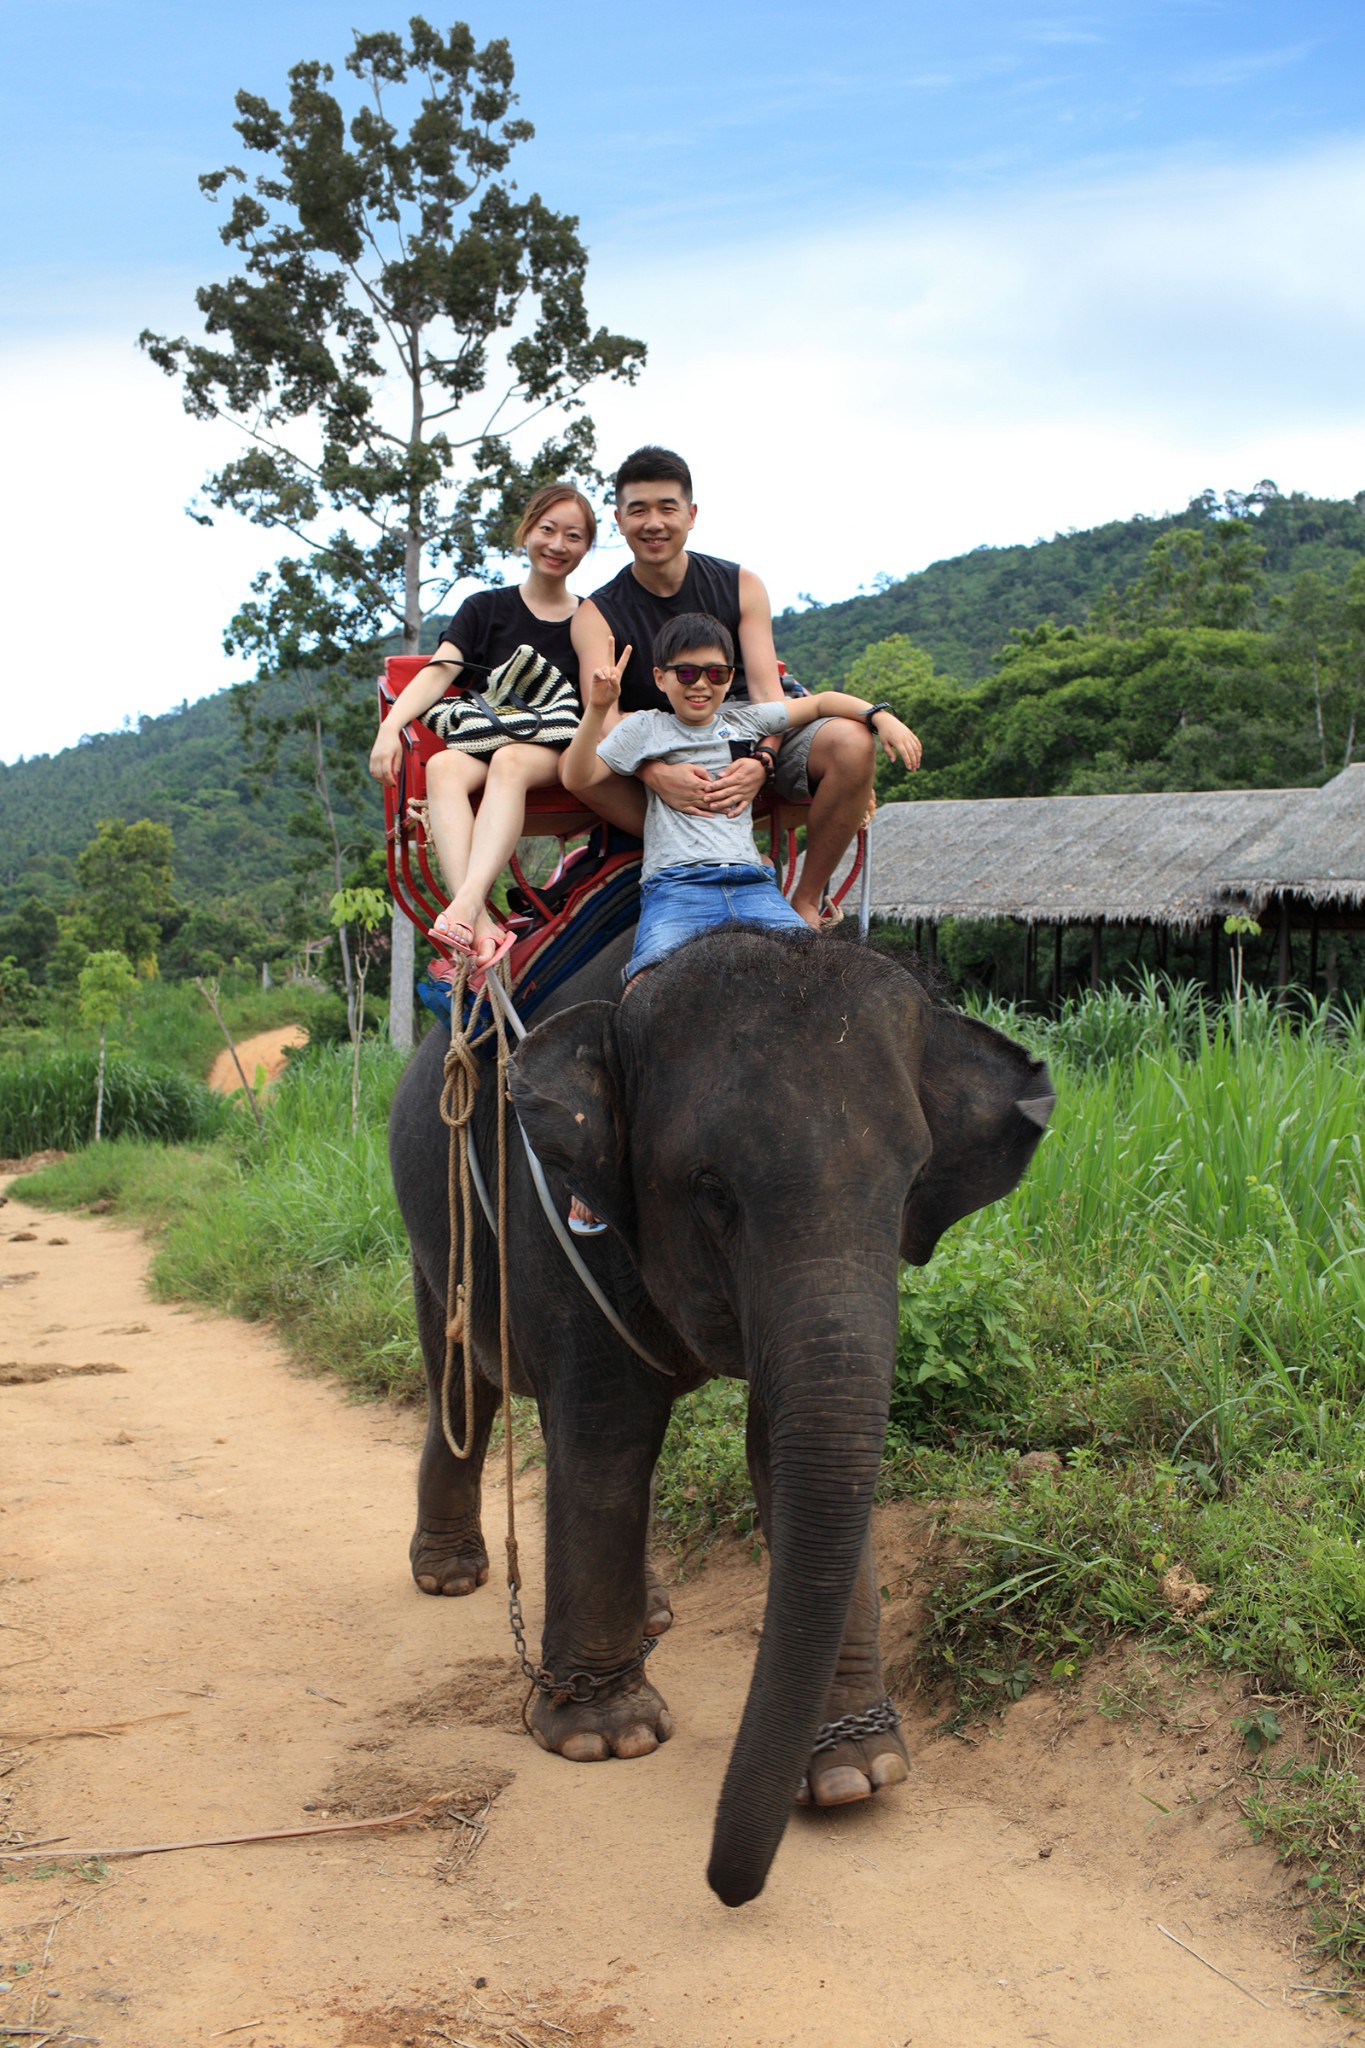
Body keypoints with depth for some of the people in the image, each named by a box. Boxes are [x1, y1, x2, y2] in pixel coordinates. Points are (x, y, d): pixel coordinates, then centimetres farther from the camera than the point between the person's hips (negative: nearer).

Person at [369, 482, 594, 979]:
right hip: (485, 735, 1)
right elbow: (439, 672, 3)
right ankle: (478, 926, -51)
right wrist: (391, 726, -13)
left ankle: (466, 903, -56)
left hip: (559, 750, -1)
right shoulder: (486, 608, 17)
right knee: (441, 766, -34)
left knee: (509, 761, -37)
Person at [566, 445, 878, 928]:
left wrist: (760, 761, -32)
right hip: (657, 757, -1)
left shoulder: (740, 587, 3)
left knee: (851, 743, -28)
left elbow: (767, 690, -9)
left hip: (748, 746, 1)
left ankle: (806, 902, -13)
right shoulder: (597, 615, -2)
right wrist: (656, 772, -40)